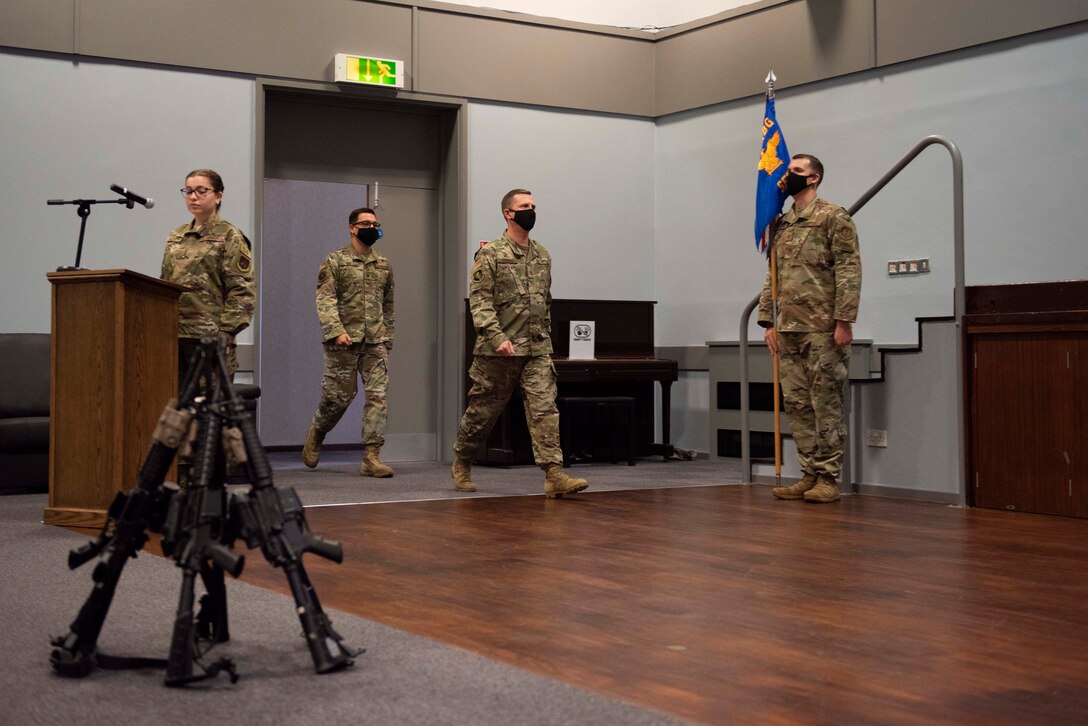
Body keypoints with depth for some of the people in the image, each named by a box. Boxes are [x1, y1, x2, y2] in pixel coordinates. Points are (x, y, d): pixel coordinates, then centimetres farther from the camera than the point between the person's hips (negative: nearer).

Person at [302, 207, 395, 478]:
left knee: (378, 395, -7)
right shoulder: (335, 262, -1)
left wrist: (388, 338, 17)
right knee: (339, 395, 3)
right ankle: (315, 434, 32)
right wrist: (336, 331, -22)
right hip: (344, 341, -4)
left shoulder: (384, 265, 15)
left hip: (375, 342, 4)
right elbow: (325, 300, -10)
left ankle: (371, 457, -7)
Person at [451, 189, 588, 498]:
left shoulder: (543, 256, 13)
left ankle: (554, 475, -14)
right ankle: (461, 464, 27)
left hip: (538, 350, 4)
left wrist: (546, 340, 18)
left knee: (545, 409, -9)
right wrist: (497, 337, -23)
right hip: (498, 350, -4)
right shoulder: (490, 254, -6)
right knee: (482, 411, 7)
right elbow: (479, 301, -12)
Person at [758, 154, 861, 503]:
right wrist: (768, 322, 12)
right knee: (797, 404, 8)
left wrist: (843, 321, -16)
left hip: (822, 329, -7)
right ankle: (809, 475, 15)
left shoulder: (833, 217, -4)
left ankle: (828, 478, 3)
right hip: (788, 330, 7)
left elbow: (849, 270, -10)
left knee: (826, 404, -3)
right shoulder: (781, 224, 17)